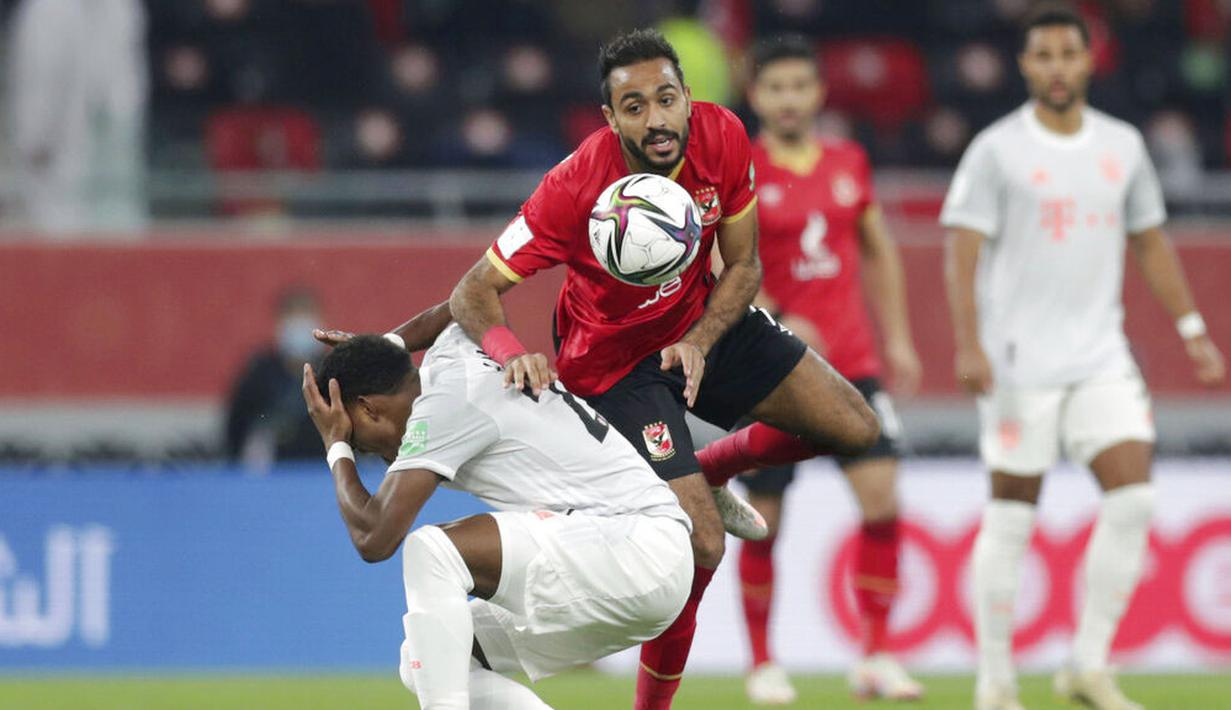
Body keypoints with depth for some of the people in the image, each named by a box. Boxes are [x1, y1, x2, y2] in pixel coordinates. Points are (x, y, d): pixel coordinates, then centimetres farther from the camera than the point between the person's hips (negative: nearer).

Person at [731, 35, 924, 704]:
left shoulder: (848, 163, 9)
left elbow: (878, 252, 19)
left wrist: (897, 340, 16)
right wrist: (776, 323, -28)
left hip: (850, 361, 3)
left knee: (881, 494, -11)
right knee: (764, 518, 1)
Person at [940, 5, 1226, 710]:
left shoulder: (1122, 145, 9)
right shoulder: (997, 150, -4)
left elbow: (1152, 243, 18)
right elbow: (963, 252, -8)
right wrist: (969, 345, -19)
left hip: (1101, 359, 4)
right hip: (1020, 362, -4)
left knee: (1133, 495, -9)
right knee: (1012, 515, -1)